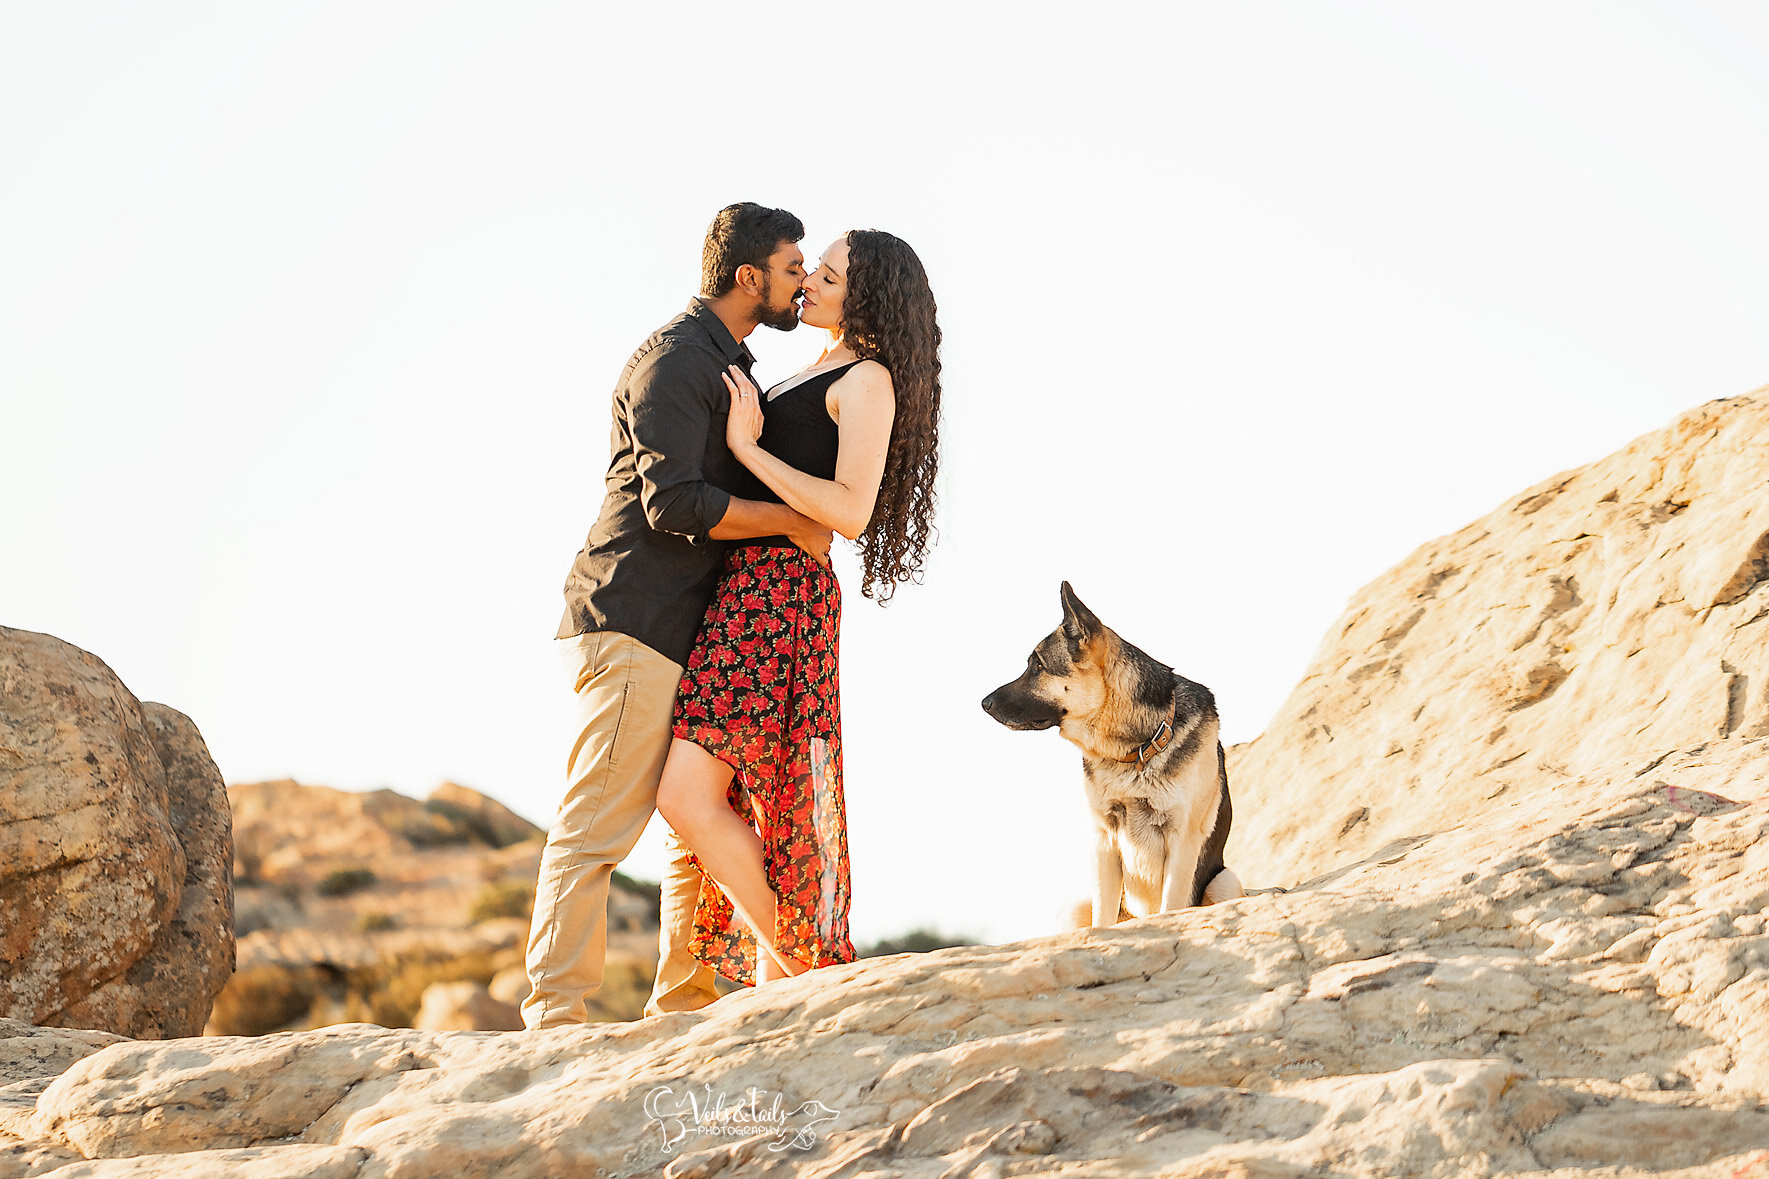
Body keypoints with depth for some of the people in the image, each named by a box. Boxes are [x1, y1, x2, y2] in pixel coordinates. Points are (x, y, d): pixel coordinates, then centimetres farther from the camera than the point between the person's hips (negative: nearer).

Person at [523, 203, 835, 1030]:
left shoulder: (729, 365, 22)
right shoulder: (675, 359, -10)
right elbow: (674, 503, -19)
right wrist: (791, 520, -12)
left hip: (694, 634, 10)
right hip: (634, 626, -10)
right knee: (597, 824, -10)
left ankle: (685, 1007, 14)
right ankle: (556, 1012, -9)